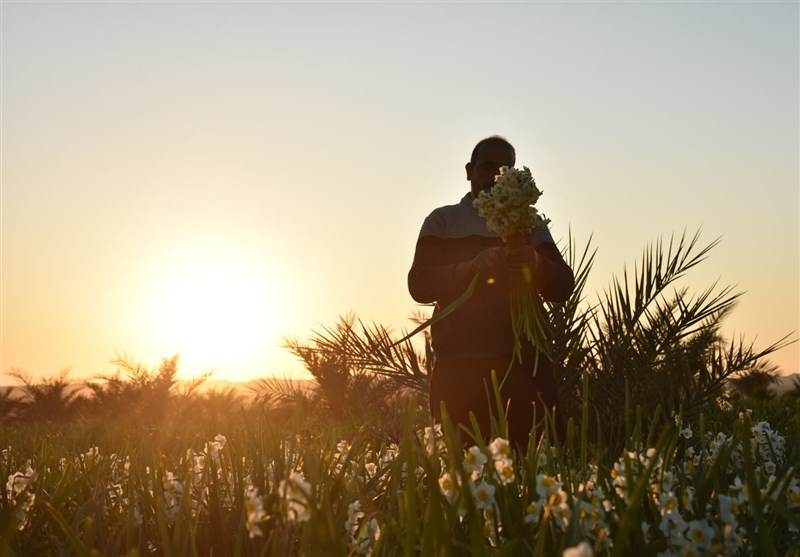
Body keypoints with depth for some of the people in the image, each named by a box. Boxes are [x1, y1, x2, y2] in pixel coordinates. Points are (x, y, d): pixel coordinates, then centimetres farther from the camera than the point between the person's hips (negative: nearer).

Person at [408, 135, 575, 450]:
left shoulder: (529, 223, 19)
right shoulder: (443, 220, 13)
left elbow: (562, 287, 8)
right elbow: (419, 285, -1)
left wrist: (537, 264, -14)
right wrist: (472, 266, -18)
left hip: (525, 360, 2)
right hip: (460, 361, -1)